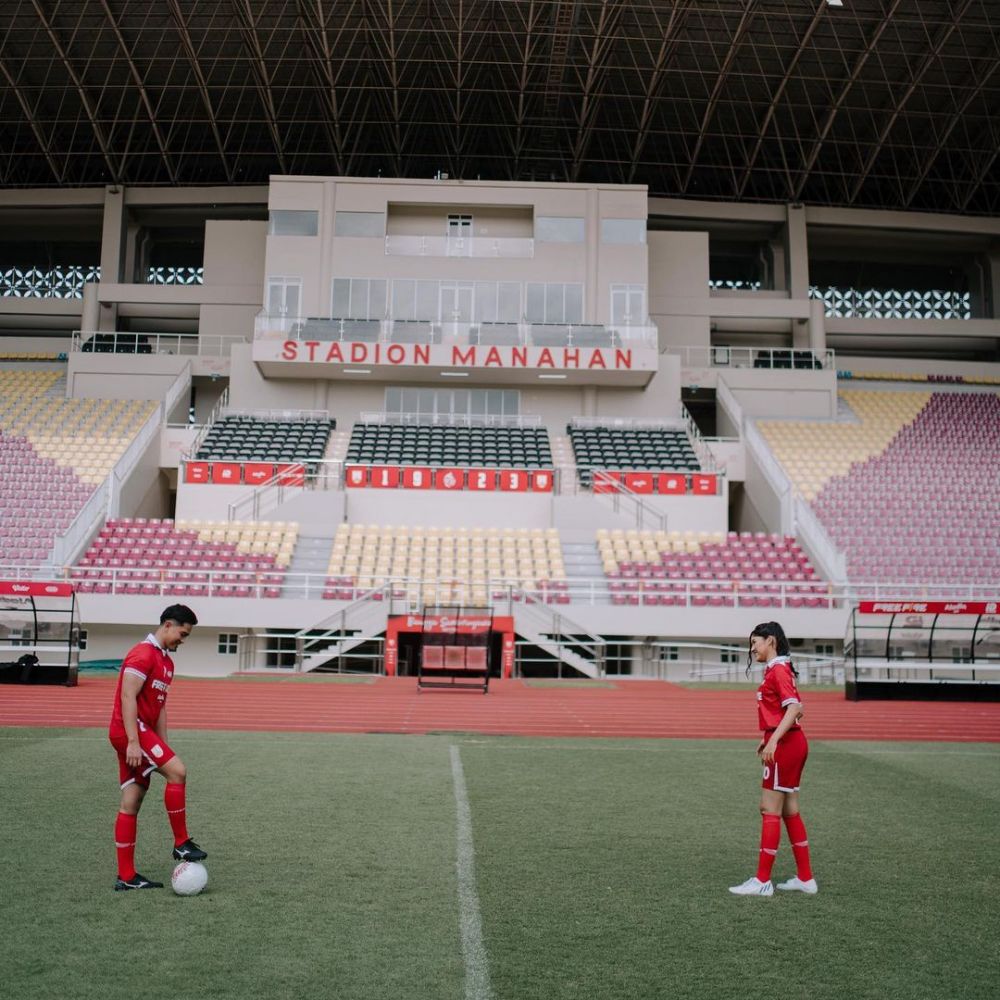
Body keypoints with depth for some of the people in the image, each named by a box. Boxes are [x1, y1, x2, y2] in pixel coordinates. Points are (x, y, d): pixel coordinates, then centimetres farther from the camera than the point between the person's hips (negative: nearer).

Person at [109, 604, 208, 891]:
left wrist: (163, 747, 16)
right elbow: (128, 698, -19)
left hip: (142, 731, 10)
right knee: (178, 770, -18)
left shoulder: (166, 661, 17)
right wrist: (133, 741, -24)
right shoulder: (143, 654, -12)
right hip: (130, 730, -10)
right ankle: (181, 843, -8)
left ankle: (126, 876, 11)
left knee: (131, 803, 8)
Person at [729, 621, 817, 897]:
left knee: (770, 810, -5)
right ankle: (805, 878, 20)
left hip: (785, 747, -10)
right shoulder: (777, 669, 15)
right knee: (789, 811, 14)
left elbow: (793, 708, -25)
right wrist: (768, 738, 16)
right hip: (790, 744, 10)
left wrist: (773, 740, -29)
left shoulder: (778, 670, -14)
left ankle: (762, 881, 0)